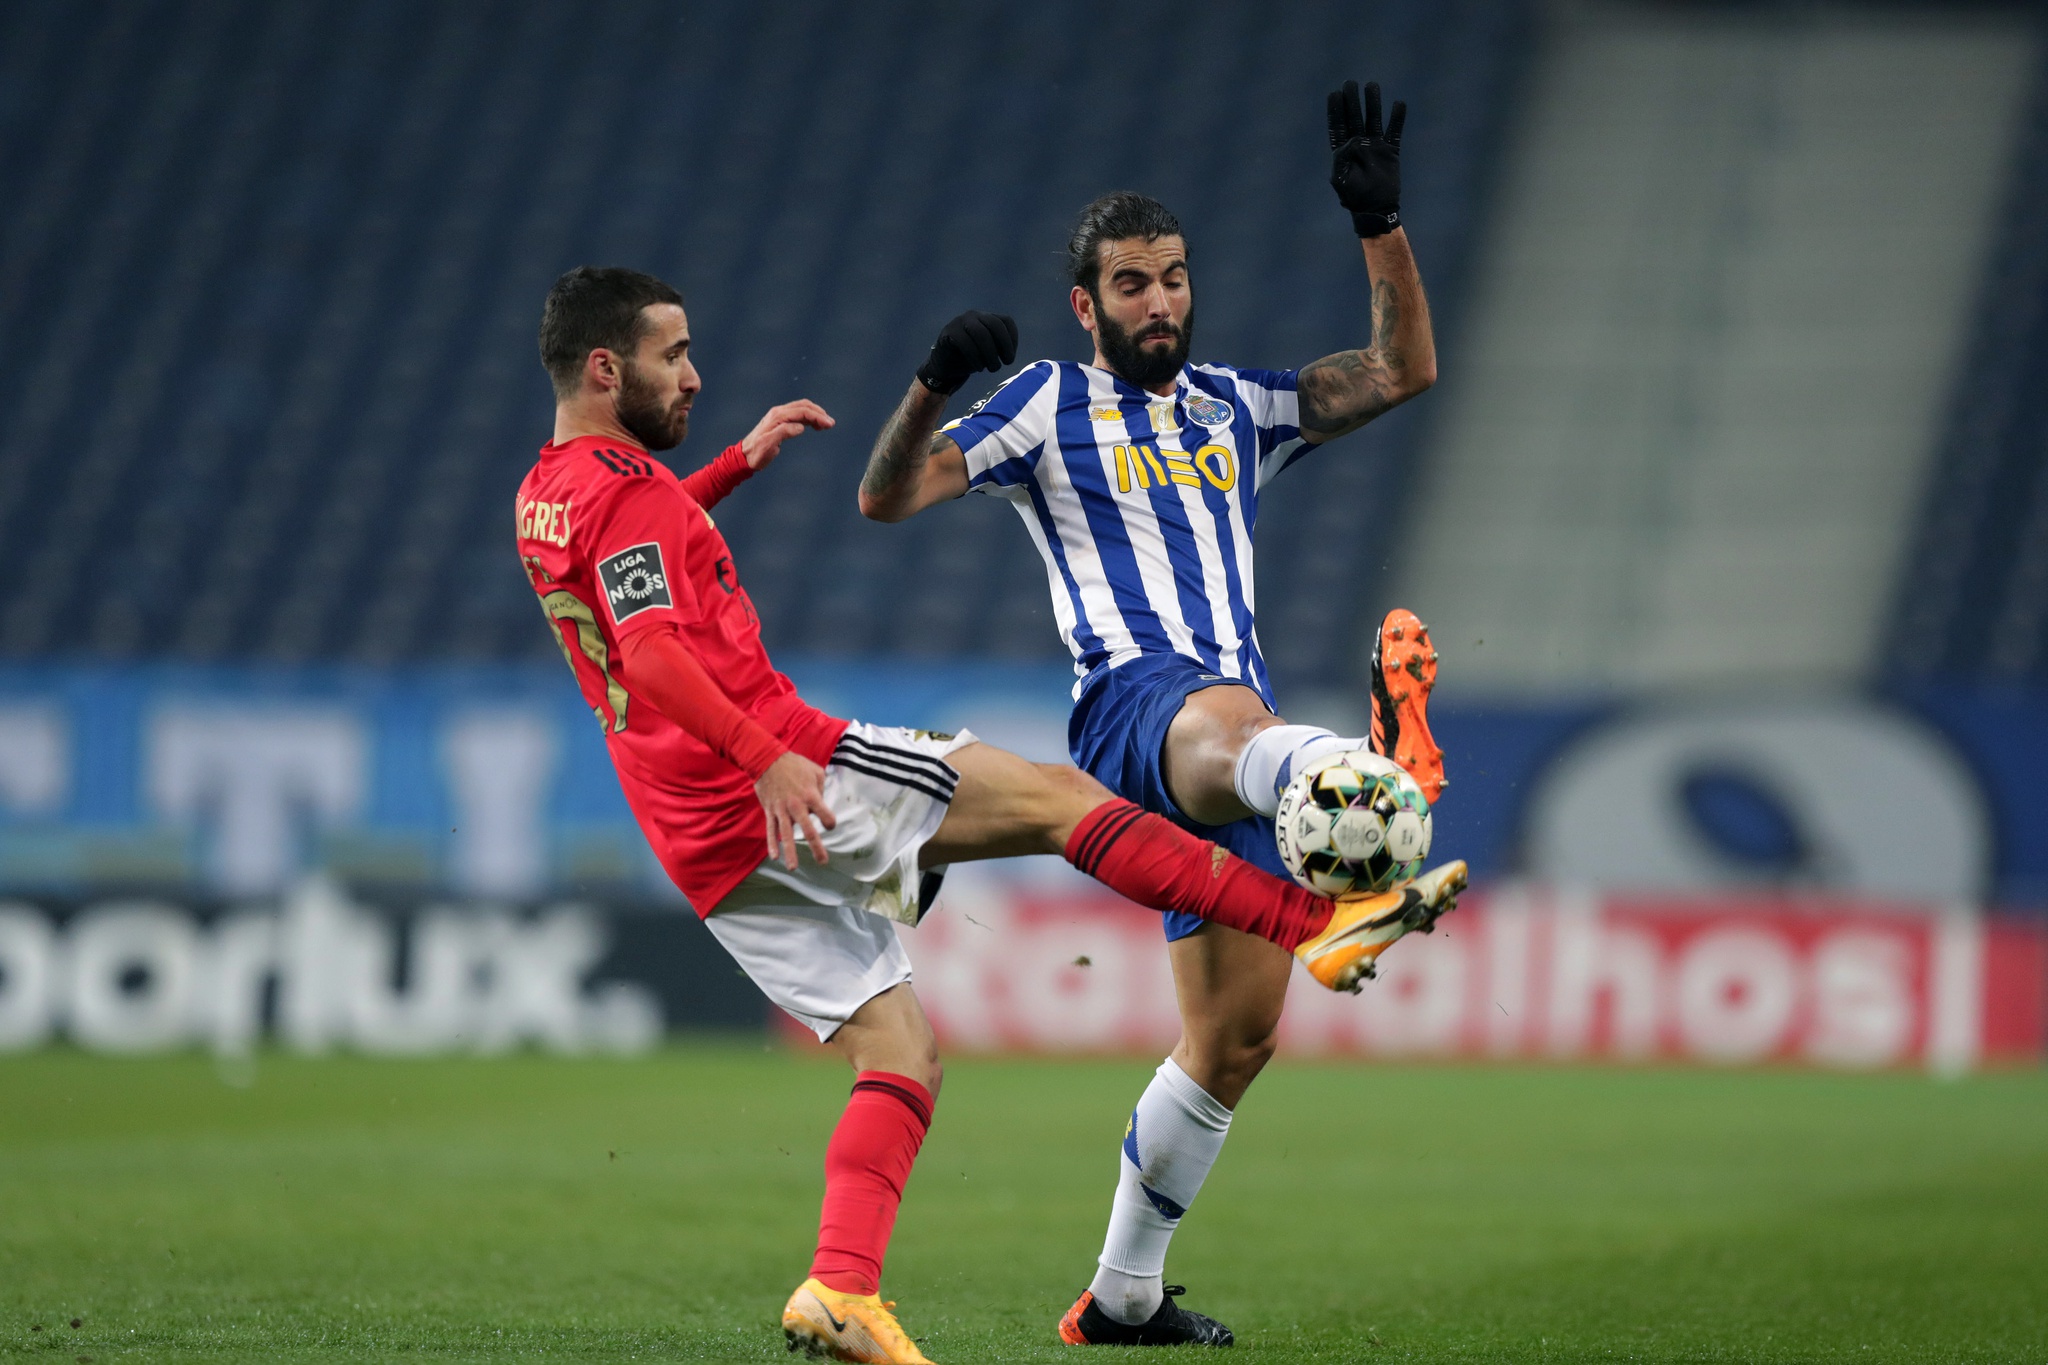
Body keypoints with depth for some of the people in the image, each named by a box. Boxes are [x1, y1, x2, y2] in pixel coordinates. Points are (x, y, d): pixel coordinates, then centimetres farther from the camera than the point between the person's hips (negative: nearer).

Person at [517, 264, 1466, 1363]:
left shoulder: (546, 499, 19)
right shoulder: (625, 485, -11)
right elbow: (651, 652, -26)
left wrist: (737, 462, 40)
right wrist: (765, 758, -34)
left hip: (710, 850, 10)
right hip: (784, 770, -10)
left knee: (897, 1050, 9)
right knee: (1053, 797, -5)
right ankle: (1320, 922, -11)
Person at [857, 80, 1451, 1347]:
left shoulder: (1239, 406, 23)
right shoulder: (1050, 403, 11)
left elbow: (1404, 371, 16)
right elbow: (886, 497, 3)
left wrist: (1382, 222, 2)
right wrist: (933, 385, -16)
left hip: (1239, 739, 6)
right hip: (1134, 706, -6)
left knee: (1237, 1035, 5)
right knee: (1234, 714, -44)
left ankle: (1122, 1296, 19)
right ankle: (1351, 775, -84)